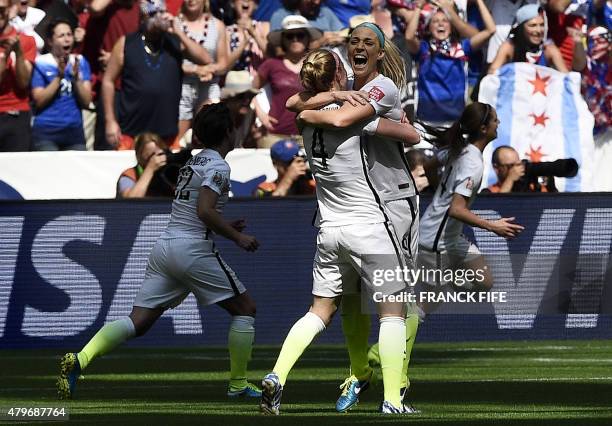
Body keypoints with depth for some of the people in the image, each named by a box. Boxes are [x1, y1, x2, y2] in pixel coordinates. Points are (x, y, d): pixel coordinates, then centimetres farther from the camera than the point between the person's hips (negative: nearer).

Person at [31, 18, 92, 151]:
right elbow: (39, 101, -9)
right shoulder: (41, 64, -1)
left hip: (75, 131, 3)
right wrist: (58, 77, -16)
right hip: (46, 132, -3)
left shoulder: (80, 62, 9)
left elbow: (86, 101, 3)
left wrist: (76, 78, -12)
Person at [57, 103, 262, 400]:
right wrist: (237, 237, -10)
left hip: (164, 245, 8)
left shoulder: (193, 163, 21)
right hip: (192, 250, -8)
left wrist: (224, 227, 29)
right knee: (245, 308, 9)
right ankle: (238, 384, 9)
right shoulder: (217, 166, -6)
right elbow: (204, 211, -19)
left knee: (138, 322, -1)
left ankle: (80, 360, -21)